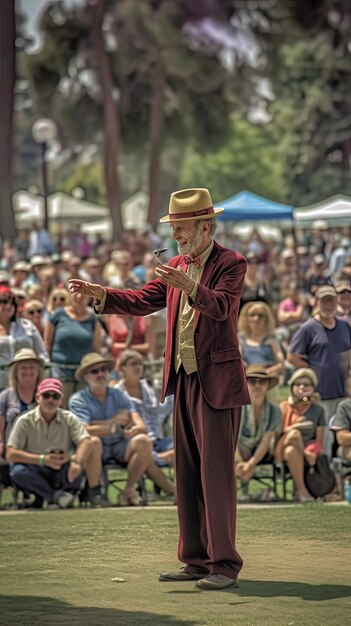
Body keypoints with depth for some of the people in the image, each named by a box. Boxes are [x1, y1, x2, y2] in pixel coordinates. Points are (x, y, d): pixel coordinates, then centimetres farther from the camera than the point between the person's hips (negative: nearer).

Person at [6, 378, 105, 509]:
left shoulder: (69, 419, 3)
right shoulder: (25, 421, -5)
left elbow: (85, 441, -14)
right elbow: (10, 455, -14)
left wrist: (76, 461, -36)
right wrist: (43, 459, -25)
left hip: (62, 473, 2)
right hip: (36, 477, -2)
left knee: (94, 442, -15)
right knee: (17, 471, -37)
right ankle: (55, 496, -23)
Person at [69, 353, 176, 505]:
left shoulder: (119, 396, 11)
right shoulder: (78, 400, 0)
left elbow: (141, 426, -1)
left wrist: (135, 429, -25)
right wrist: (113, 424, -14)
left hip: (120, 447, 3)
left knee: (143, 441, -25)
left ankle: (129, 490, -14)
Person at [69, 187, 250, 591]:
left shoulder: (230, 263, -9)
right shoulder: (177, 265, 14)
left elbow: (221, 306, -24)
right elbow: (143, 301, 15)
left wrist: (187, 285, -40)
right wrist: (100, 294, 1)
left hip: (217, 382, -8)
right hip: (184, 380, 8)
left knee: (216, 471, -8)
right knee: (187, 473, 10)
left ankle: (224, 565, -4)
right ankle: (196, 560, 16)